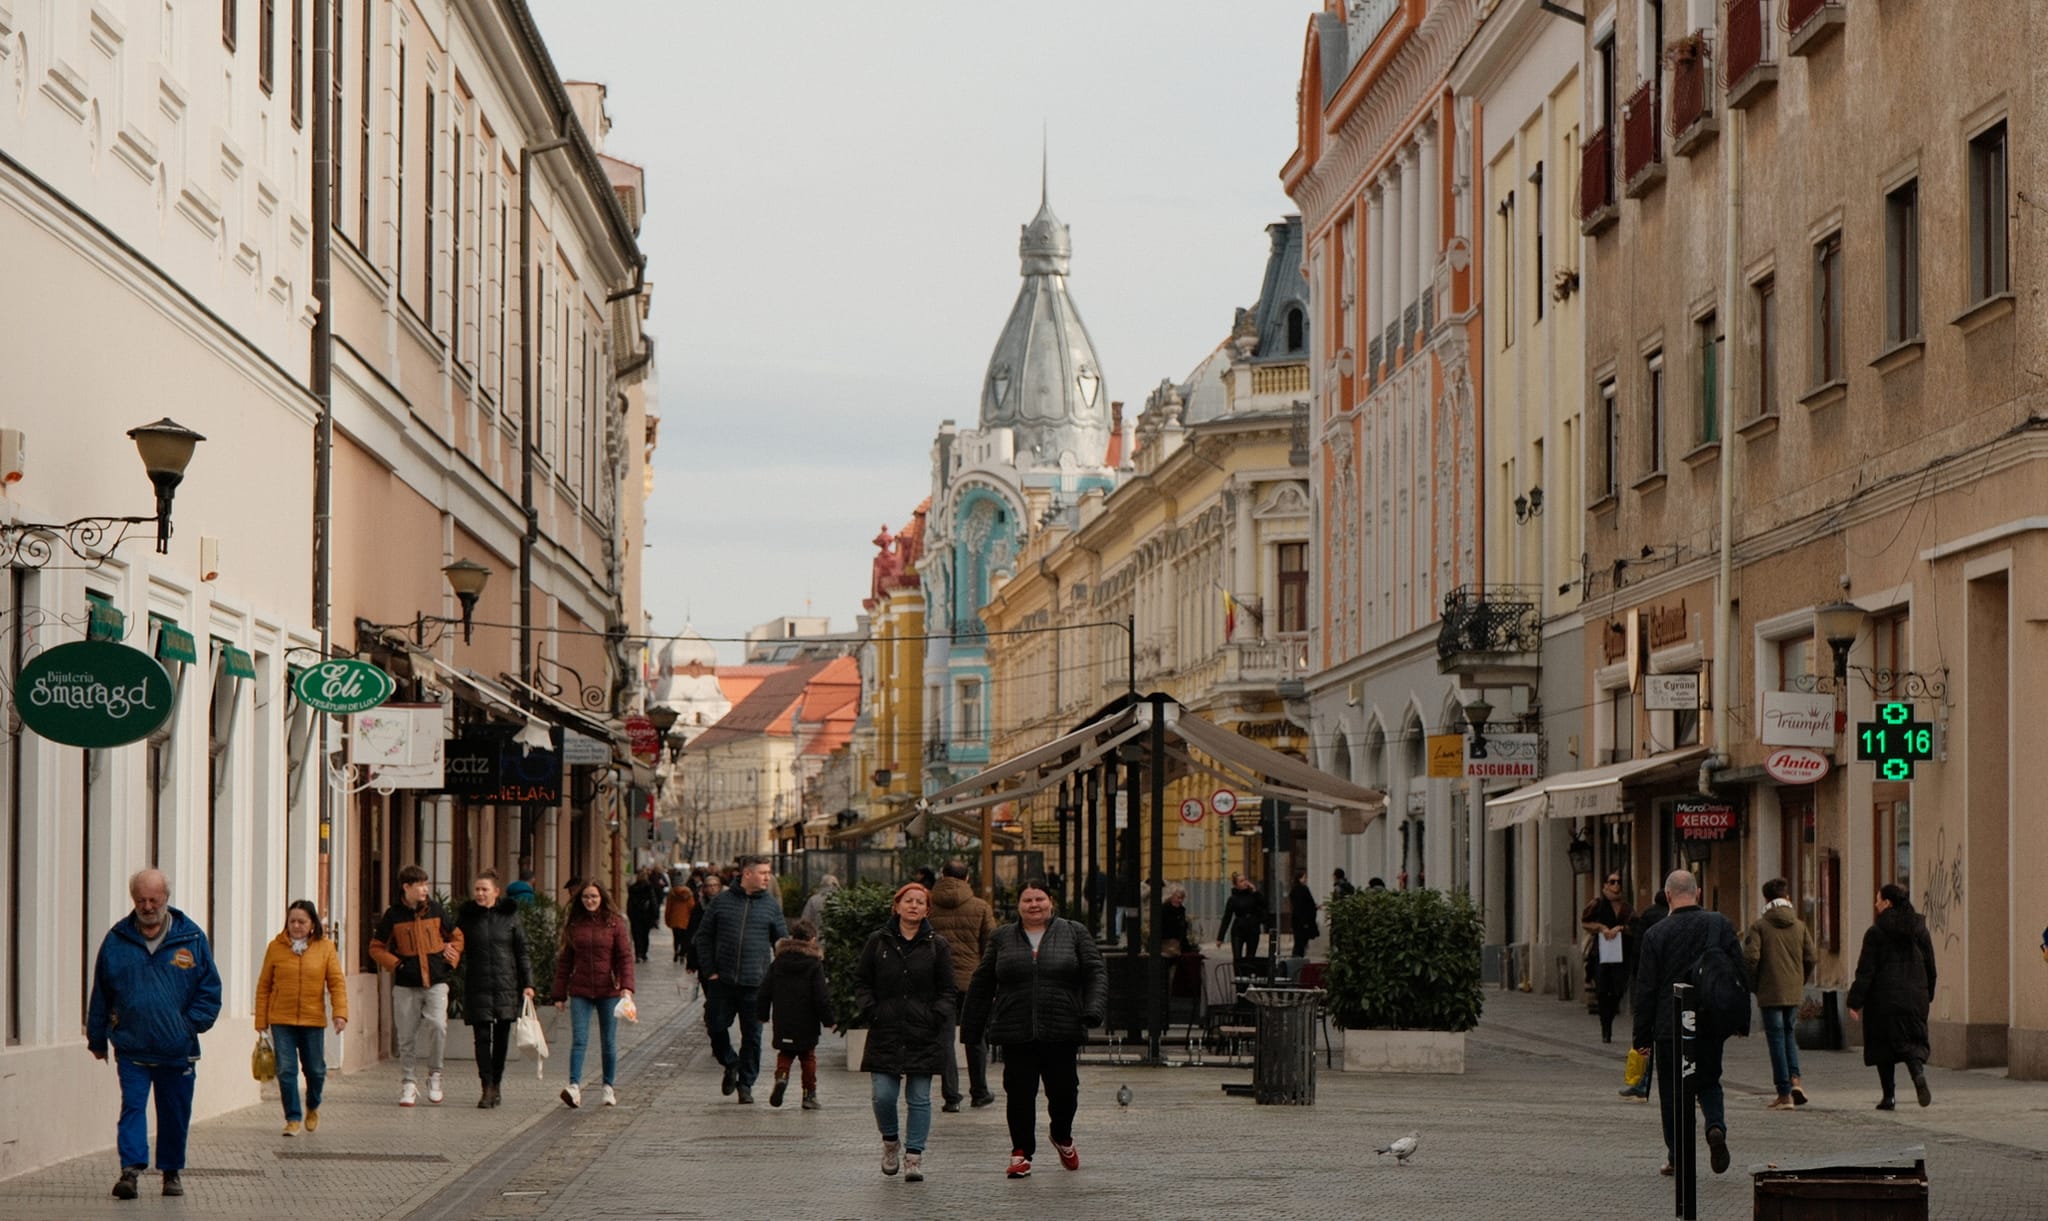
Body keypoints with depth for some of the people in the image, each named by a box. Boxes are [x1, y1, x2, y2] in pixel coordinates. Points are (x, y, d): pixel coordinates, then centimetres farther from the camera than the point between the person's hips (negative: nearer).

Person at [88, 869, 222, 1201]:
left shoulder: (191, 938, 2)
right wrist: (97, 1038, 11)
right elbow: (100, 994, 10)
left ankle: (172, 1171, 22)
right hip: (131, 1046, -1)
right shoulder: (117, 940, 3)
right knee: (132, 1105, -11)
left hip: (178, 1048, 1)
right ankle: (131, 1168, -14)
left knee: (175, 1113, 9)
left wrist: (191, 1024, -4)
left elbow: (210, 989, 7)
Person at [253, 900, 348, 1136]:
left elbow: (337, 983, -1)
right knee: (286, 1070, -6)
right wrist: (261, 1020, 1)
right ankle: (293, 1118, 4)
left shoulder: (325, 947, 1)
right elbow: (264, 986, 3)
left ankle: (312, 1108, 36)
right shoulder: (276, 947, 0)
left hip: (313, 1020, 0)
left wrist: (340, 1014, -13)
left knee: (315, 1070, 10)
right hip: (282, 1021, 0)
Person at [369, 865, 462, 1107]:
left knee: (438, 1026, -17)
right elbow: (376, 948, 7)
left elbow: (456, 936, 19)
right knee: (406, 1037, 2)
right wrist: (395, 964, -6)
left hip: (435, 982, 0)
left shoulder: (435, 911, 6)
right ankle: (408, 1084, 12)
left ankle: (434, 1074, 1)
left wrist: (451, 960, 5)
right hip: (406, 986, 0)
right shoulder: (393, 916, 0)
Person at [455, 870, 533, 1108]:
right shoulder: (467, 917, 5)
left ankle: (496, 1084, 18)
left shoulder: (510, 916, 4)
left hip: (506, 984, 0)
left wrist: (527, 984, -1)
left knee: (502, 1037, 6)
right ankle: (487, 1088, -10)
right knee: (482, 1037, -8)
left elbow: (522, 952, 5)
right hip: (477, 987, 0)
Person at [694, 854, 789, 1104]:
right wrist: (709, 970, -1)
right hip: (722, 981, 0)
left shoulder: (771, 905, 5)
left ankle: (746, 1083, 15)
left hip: (755, 984, 0)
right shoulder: (722, 901, 3)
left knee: (752, 1036, 3)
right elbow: (704, 936, 7)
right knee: (716, 1026, 2)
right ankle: (731, 1064, 29)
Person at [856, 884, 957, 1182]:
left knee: (919, 1098, 1)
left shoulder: (936, 945, 5)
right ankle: (890, 1142, 21)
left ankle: (914, 1155, 9)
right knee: (883, 1095, -5)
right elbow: (861, 981, 12)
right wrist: (870, 1009, -3)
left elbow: (948, 990, 8)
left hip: (923, 1035, 0)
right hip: (885, 1032, 0)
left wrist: (939, 1017, -8)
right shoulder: (878, 941, 6)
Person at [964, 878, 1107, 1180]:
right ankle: (1021, 1152, 9)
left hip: (1062, 1032, -1)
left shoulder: (1074, 934, 8)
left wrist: (1094, 1009, -14)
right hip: (1016, 1034, 1)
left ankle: (1062, 1137, 30)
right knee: (1019, 1092, -2)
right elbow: (982, 985, 13)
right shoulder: (1002, 939, 11)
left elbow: (1095, 974, 3)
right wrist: (972, 1028, 10)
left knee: (1064, 1089, 1)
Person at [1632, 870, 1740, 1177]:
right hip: (1712, 1025, 2)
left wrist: (1642, 1036, 2)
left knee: (1672, 1093, 9)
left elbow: (1645, 989, -5)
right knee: (1708, 1082, 18)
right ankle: (1716, 1126, -9)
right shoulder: (1720, 925, -1)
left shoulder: (1656, 934, -8)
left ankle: (1678, 1157, 11)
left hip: (1670, 1026, -2)